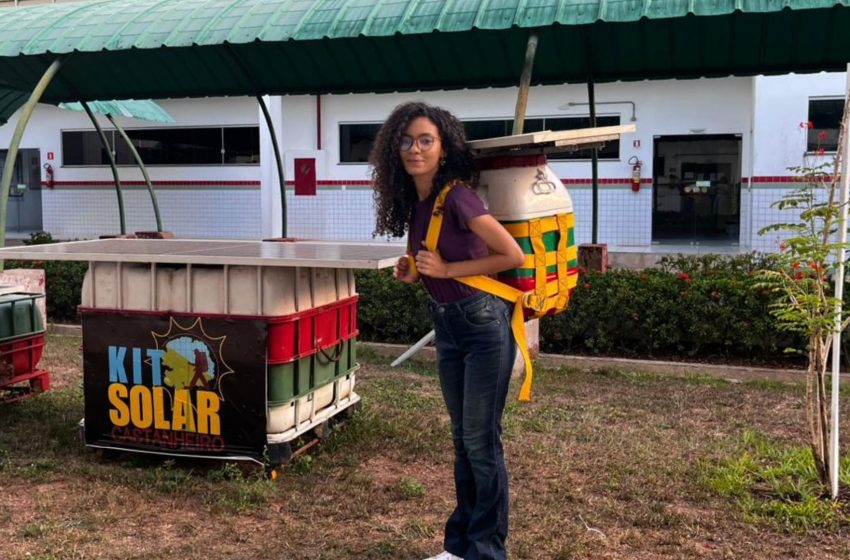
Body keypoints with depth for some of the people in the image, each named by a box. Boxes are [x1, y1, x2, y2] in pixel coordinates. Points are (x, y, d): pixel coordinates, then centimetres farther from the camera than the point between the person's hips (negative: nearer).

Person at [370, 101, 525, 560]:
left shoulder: (457, 196, -20)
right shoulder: (414, 200, 4)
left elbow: (513, 255, -19)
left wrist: (447, 270, -18)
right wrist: (416, 273, -2)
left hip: (482, 321, -8)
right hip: (446, 324, 8)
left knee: (481, 440, 0)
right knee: (462, 437, 16)